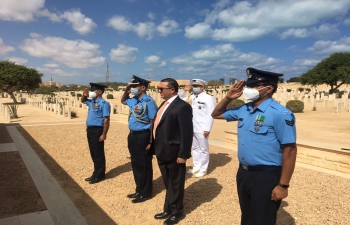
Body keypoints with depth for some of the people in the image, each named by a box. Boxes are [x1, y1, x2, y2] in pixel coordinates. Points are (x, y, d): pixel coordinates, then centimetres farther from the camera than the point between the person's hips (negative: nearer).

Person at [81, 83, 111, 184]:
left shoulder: (104, 103, -14)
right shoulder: (91, 102, 12)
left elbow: (106, 120, -17)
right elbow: (83, 101, 34)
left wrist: (104, 134, -20)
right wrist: (84, 95, 10)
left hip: (97, 130, -9)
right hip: (90, 130, 9)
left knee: (98, 154, 1)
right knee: (93, 153, 16)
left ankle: (99, 175, 14)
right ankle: (96, 174, 28)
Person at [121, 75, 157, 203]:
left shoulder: (148, 102, -16)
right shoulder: (133, 100, 9)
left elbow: (153, 122, -17)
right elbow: (123, 101, 32)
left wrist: (150, 142, -19)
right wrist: (126, 91, 11)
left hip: (143, 137, -9)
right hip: (132, 136, 9)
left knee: (144, 165, 4)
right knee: (135, 164, 17)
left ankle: (145, 193, 19)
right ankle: (139, 190, 32)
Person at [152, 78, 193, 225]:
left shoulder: (182, 107, -18)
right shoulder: (164, 104, 12)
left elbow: (187, 133, -20)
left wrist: (183, 154, -20)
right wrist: (156, 147, 15)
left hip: (173, 154, -9)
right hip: (162, 153, 9)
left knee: (176, 185, 11)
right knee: (168, 184, 22)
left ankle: (176, 212, 29)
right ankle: (168, 209, 39)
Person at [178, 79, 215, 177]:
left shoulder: (208, 98, -10)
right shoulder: (192, 97, 9)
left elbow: (210, 115, -15)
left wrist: (207, 129, -19)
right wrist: (184, 90, 5)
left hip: (201, 129, -7)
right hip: (192, 128, 7)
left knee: (203, 149, 6)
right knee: (194, 148, 17)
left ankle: (203, 169, 18)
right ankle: (196, 166, 30)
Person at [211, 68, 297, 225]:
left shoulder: (280, 114, -18)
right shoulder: (243, 110, 4)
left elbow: (290, 150, -17)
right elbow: (216, 114, 17)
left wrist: (283, 185, -16)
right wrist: (228, 97, 0)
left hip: (266, 176, -7)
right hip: (243, 173, 7)